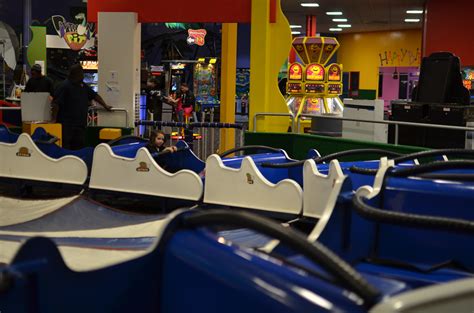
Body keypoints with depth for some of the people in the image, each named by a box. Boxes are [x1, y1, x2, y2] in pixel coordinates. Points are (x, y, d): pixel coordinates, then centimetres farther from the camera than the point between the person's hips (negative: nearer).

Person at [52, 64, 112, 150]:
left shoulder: (83, 86, 14)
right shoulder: (65, 86, -9)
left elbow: (94, 95, 24)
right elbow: (56, 104, -14)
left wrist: (105, 106, 21)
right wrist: (54, 119, -19)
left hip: (80, 124, 8)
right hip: (66, 124, -7)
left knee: (80, 146, 5)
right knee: (65, 148, -10)